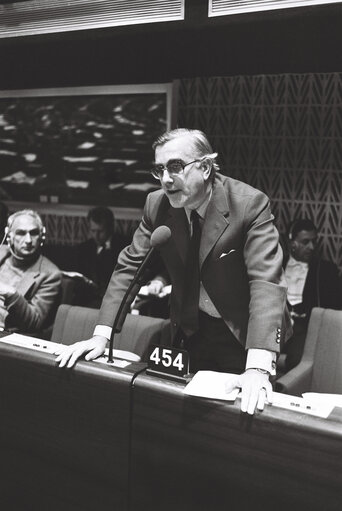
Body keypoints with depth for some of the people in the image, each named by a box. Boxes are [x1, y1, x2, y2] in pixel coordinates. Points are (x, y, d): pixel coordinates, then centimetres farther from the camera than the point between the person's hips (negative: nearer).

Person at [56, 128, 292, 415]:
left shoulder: (251, 204, -22)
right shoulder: (156, 204, -8)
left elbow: (267, 281, -31)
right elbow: (129, 267, -5)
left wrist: (258, 369, -42)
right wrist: (101, 336, -16)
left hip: (242, 335, -3)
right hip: (189, 333, 4)